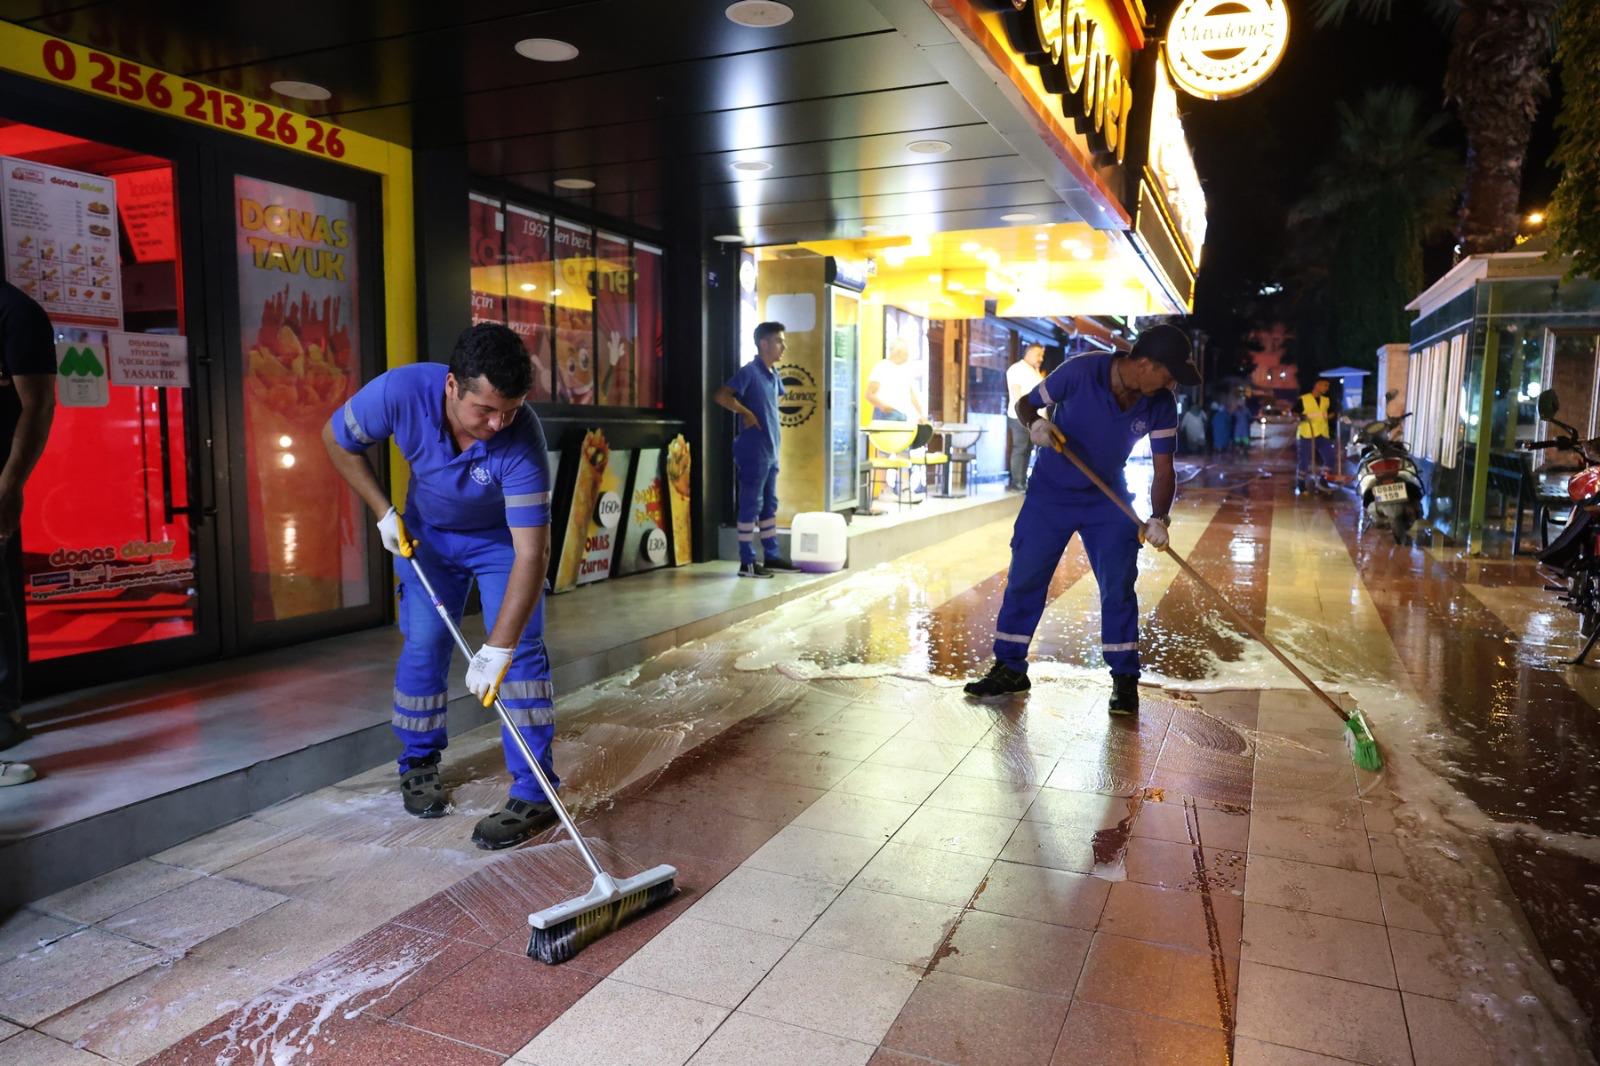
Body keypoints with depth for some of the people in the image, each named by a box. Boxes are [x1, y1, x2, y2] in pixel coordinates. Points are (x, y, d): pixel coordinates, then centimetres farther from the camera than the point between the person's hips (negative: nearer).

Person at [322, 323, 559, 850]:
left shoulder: (522, 438, -39)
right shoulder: (401, 391, -33)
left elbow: (531, 554, -41)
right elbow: (338, 437, -10)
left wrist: (498, 649, -45)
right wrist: (383, 511, -15)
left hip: (502, 537, -2)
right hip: (426, 533, 3)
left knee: (521, 651, -12)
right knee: (423, 644, 4)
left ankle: (534, 792, -6)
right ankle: (418, 765, 25)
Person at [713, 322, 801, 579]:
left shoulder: (773, 374, 12)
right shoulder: (749, 371, -13)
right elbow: (721, 396, -22)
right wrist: (747, 413, -16)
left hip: (771, 451, 9)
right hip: (753, 452, -9)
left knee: (769, 504, 14)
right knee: (751, 505, -4)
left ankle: (771, 556, 22)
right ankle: (747, 562, 2)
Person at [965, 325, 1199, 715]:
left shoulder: (1161, 404, -13)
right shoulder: (1080, 371, -23)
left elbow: (1163, 469, -12)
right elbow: (1026, 403, -10)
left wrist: (1159, 518, -29)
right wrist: (1035, 423, -33)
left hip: (1109, 500, 2)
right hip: (1050, 493, -1)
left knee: (1118, 585, -4)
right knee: (1024, 578, 3)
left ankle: (1124, 679, 10)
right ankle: (1010, 668, 18)